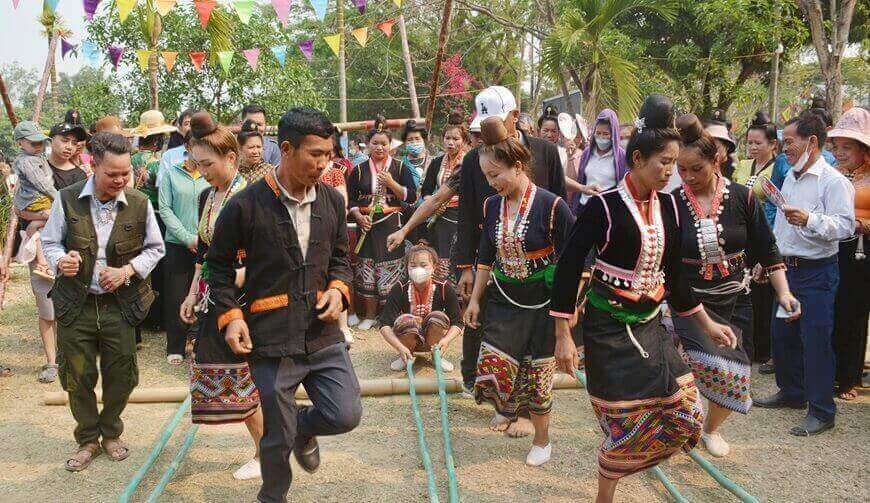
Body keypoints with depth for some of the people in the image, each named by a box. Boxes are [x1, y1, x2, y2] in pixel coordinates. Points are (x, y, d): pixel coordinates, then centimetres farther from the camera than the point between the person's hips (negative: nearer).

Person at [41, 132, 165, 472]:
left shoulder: (139, 204, -6)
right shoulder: (67, 200, -7)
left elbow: (155, 248, 5)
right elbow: (50, 242, 4)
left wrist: (127, 270, -11)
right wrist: (60, 260, -19)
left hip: (120, 304, 0)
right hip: (76, 304, 0)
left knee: (121, 376, 9)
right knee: (77, 377, 8)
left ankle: (110, 433, 34)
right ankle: (88, 440, 28)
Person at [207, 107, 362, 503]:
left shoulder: (332, 201, 5)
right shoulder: (245, 206, -9)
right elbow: (219, 265, 2)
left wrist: (338, 289, -2)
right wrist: (230, 316, -10)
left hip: (322, 333, 4)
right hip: (271, 339, -4)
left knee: (345, 415, -3)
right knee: (279, 437, 5)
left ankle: (303, 429, 33)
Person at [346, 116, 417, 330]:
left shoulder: (400, 168, 4)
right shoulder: (359, 170, 8)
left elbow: (411, 197, -2)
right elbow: (350, 200, 9)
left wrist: (391, 183, -14)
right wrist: (358, 216, -8)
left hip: (392, 225, -1)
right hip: (367, 226, 1)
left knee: (391, 270, -3)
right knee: (366, 270, 1)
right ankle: (369, 315, 12)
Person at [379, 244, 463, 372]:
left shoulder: (444, 289, -14)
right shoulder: (400, 289, -16)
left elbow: (457, 323, -12)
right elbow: (385, 325, -21)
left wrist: (446, 339, -35)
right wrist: (400, 347, -39)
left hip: (432, 339, 1)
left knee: (439, 317, -29)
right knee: (406, 320, -33)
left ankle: (437, 356, -1)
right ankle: (405, 358, -2)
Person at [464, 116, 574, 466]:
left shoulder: (552, 207, -16)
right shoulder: (492, 206, 2)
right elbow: (485, 257, 11)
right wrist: (475, 299, 12)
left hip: (542, 303, -4)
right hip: (503, 300, 4)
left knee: (537, 372, 5)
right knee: (491, 366, -5)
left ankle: (542, 440, 26)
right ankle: (509, 407, 30)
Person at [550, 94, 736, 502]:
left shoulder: (668, 206, 4)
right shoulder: (603, 207, -15)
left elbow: (672, 273, 14)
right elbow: (568, 269, -13)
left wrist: (706, 324, 17)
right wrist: (562, 337, -14)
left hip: (650, 325, 6)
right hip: (609, 327, -6)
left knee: (684, 412, 4)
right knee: (625, 421, -2)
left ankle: (614, 462, 29)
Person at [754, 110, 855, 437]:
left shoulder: (832, 181, -14)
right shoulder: (790, 179, 13)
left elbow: (846, 225, -23)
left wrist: (809, 220, -36)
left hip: (817, 274, -8)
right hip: (788, 269, 8)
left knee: (816, 341, -4)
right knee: (782, 335, 16)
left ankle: (821, 412, 6)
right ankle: (791, 393, 34)